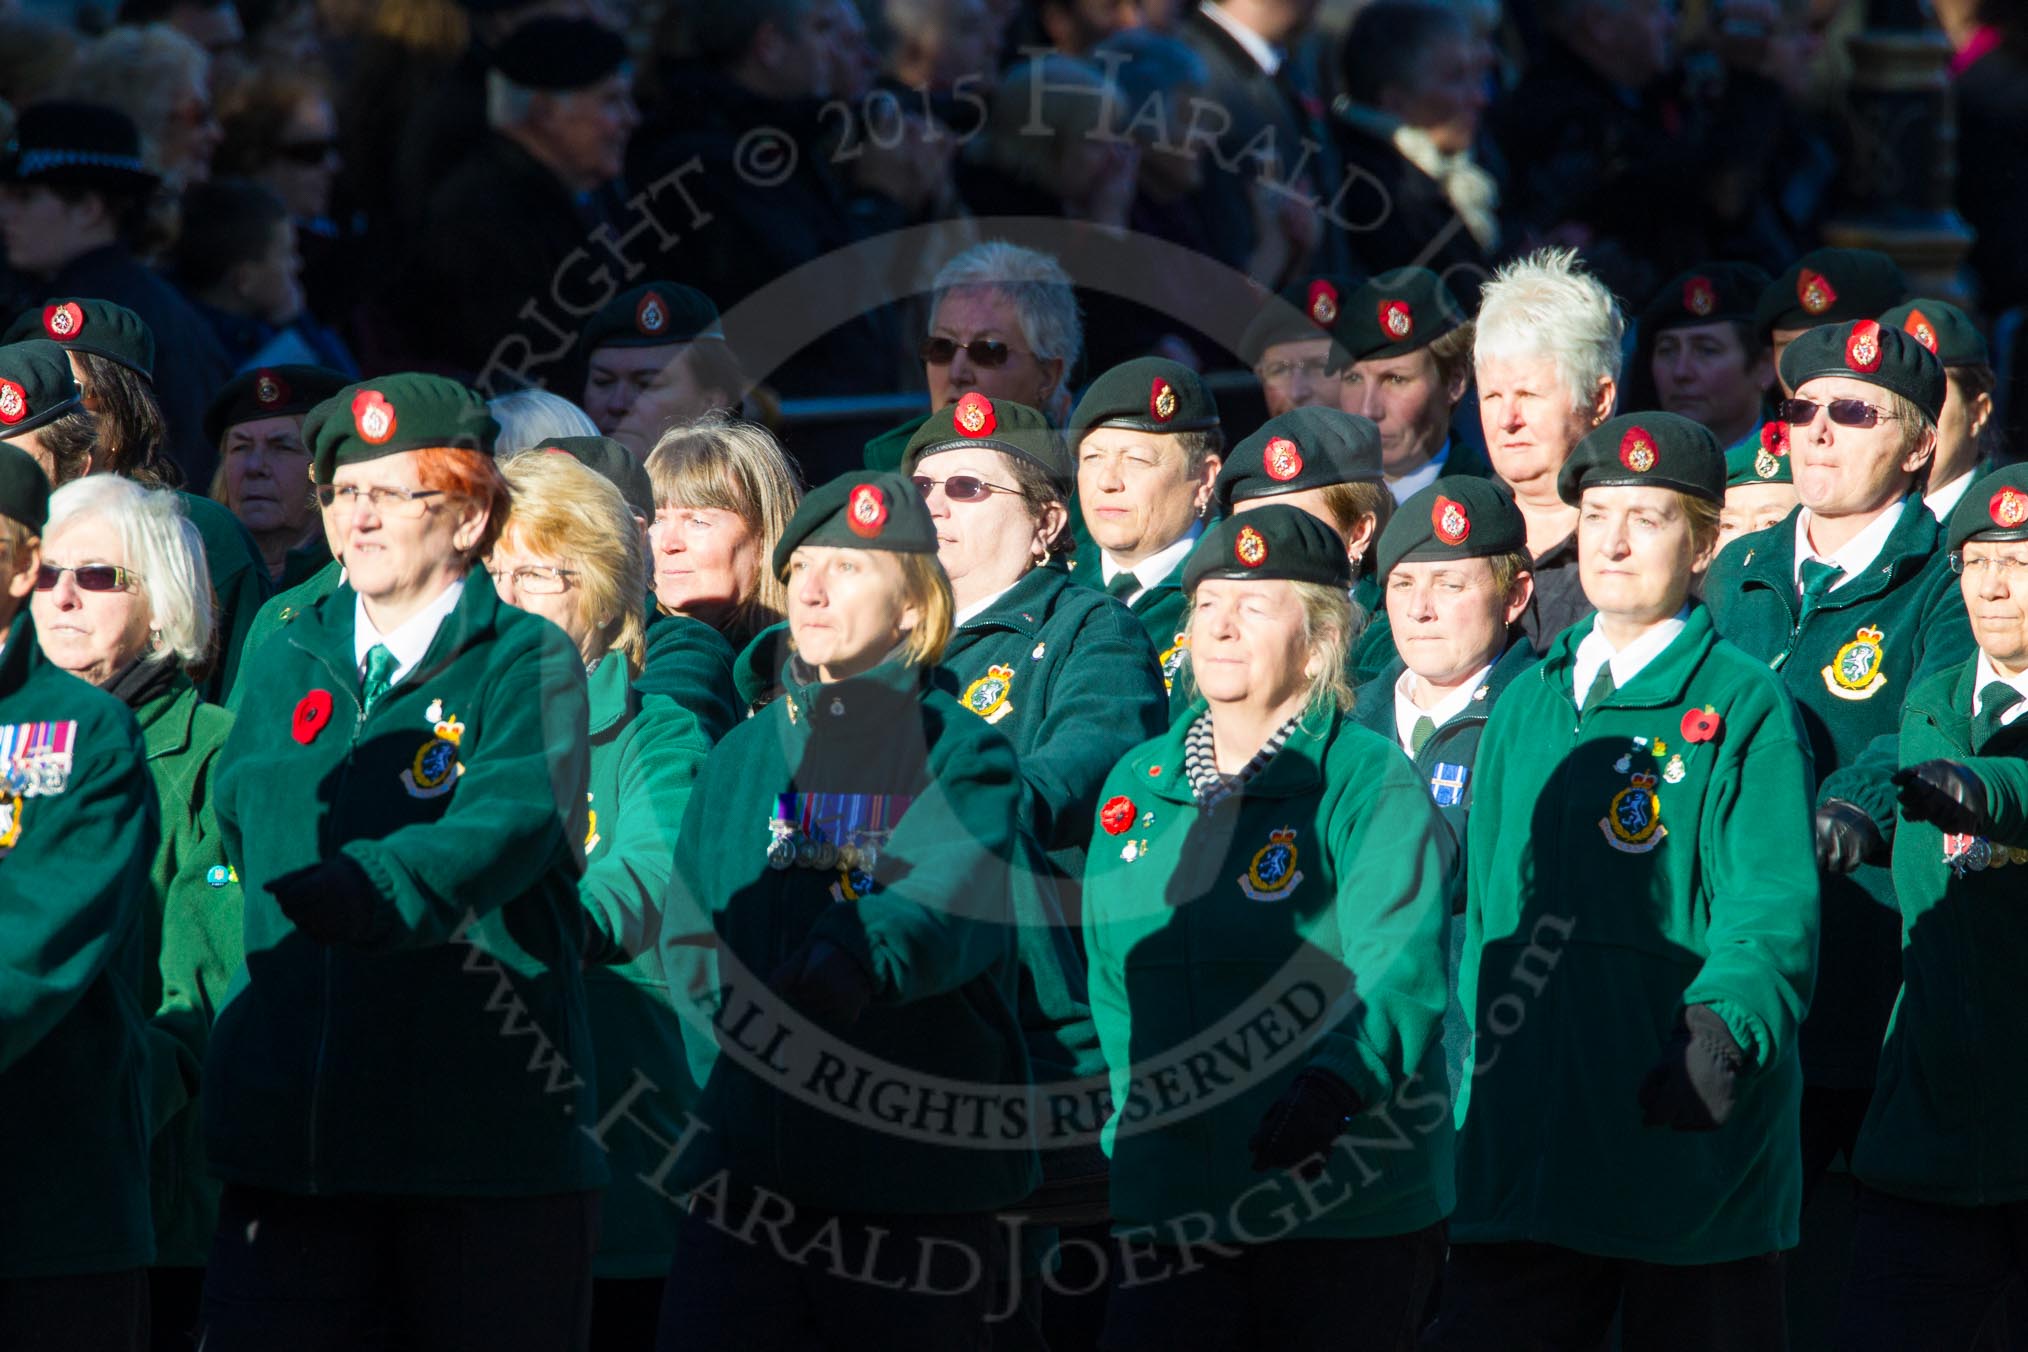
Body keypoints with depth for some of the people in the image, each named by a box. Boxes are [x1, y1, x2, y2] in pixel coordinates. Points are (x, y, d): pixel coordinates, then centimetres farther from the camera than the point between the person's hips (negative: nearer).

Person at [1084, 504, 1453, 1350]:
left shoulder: (1374, 786, -8)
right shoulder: (1137, 785, 12)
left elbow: (1402, 970, -20)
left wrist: (1333, 1083, -38)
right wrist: (1127, 1126, 14)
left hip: (1348, 1213, -5)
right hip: (1170, 1208, 5)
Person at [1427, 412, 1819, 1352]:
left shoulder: (1743, 705, -4)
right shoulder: (1529, 706, 14)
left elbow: (1774, 910, -13)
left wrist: (1722, 1029, -31)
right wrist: (1472, 1086, 14)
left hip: (1689, 1156, -5)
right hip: (1524, 1148, 5)